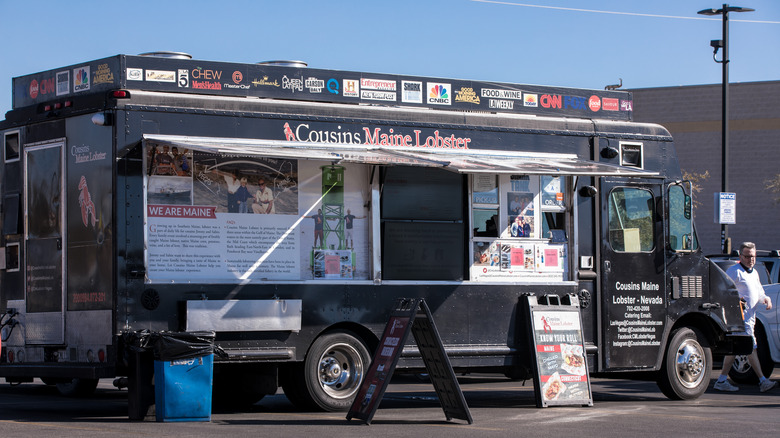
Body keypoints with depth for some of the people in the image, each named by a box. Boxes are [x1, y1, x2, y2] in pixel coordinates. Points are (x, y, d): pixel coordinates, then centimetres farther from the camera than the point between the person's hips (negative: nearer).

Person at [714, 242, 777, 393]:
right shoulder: (734, 271, -7)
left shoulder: (754, 273, 21)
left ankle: (722, 380, 13)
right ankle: (763, 381, -13)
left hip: (750, 317, 9)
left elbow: (759, 294, 27)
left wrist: (766, 299, 6)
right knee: (751, 347, -12)